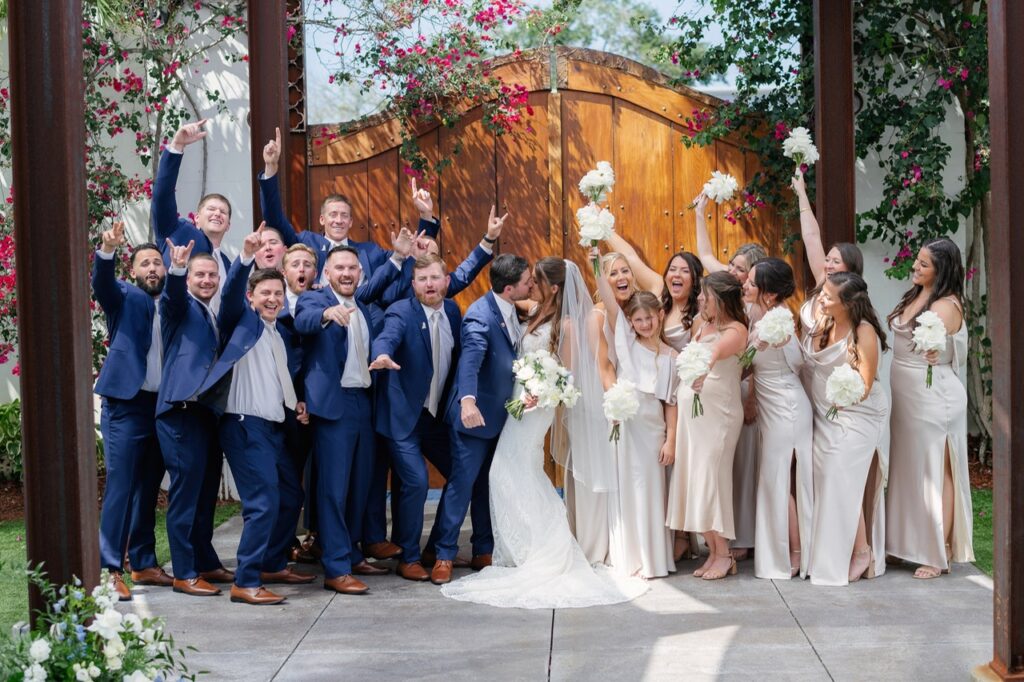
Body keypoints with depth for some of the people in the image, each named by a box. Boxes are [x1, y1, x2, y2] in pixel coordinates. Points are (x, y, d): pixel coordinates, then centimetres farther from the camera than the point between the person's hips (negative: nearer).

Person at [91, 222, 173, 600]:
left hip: (162, 406, 5)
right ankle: (110, 569, -6)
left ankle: (144, 563, 21)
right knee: (119, 486, -8)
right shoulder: (125, 298, 1)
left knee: (149, 489, 12)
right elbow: (102, 282, -20)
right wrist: (107, 250, -37)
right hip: (126, 404, -5)